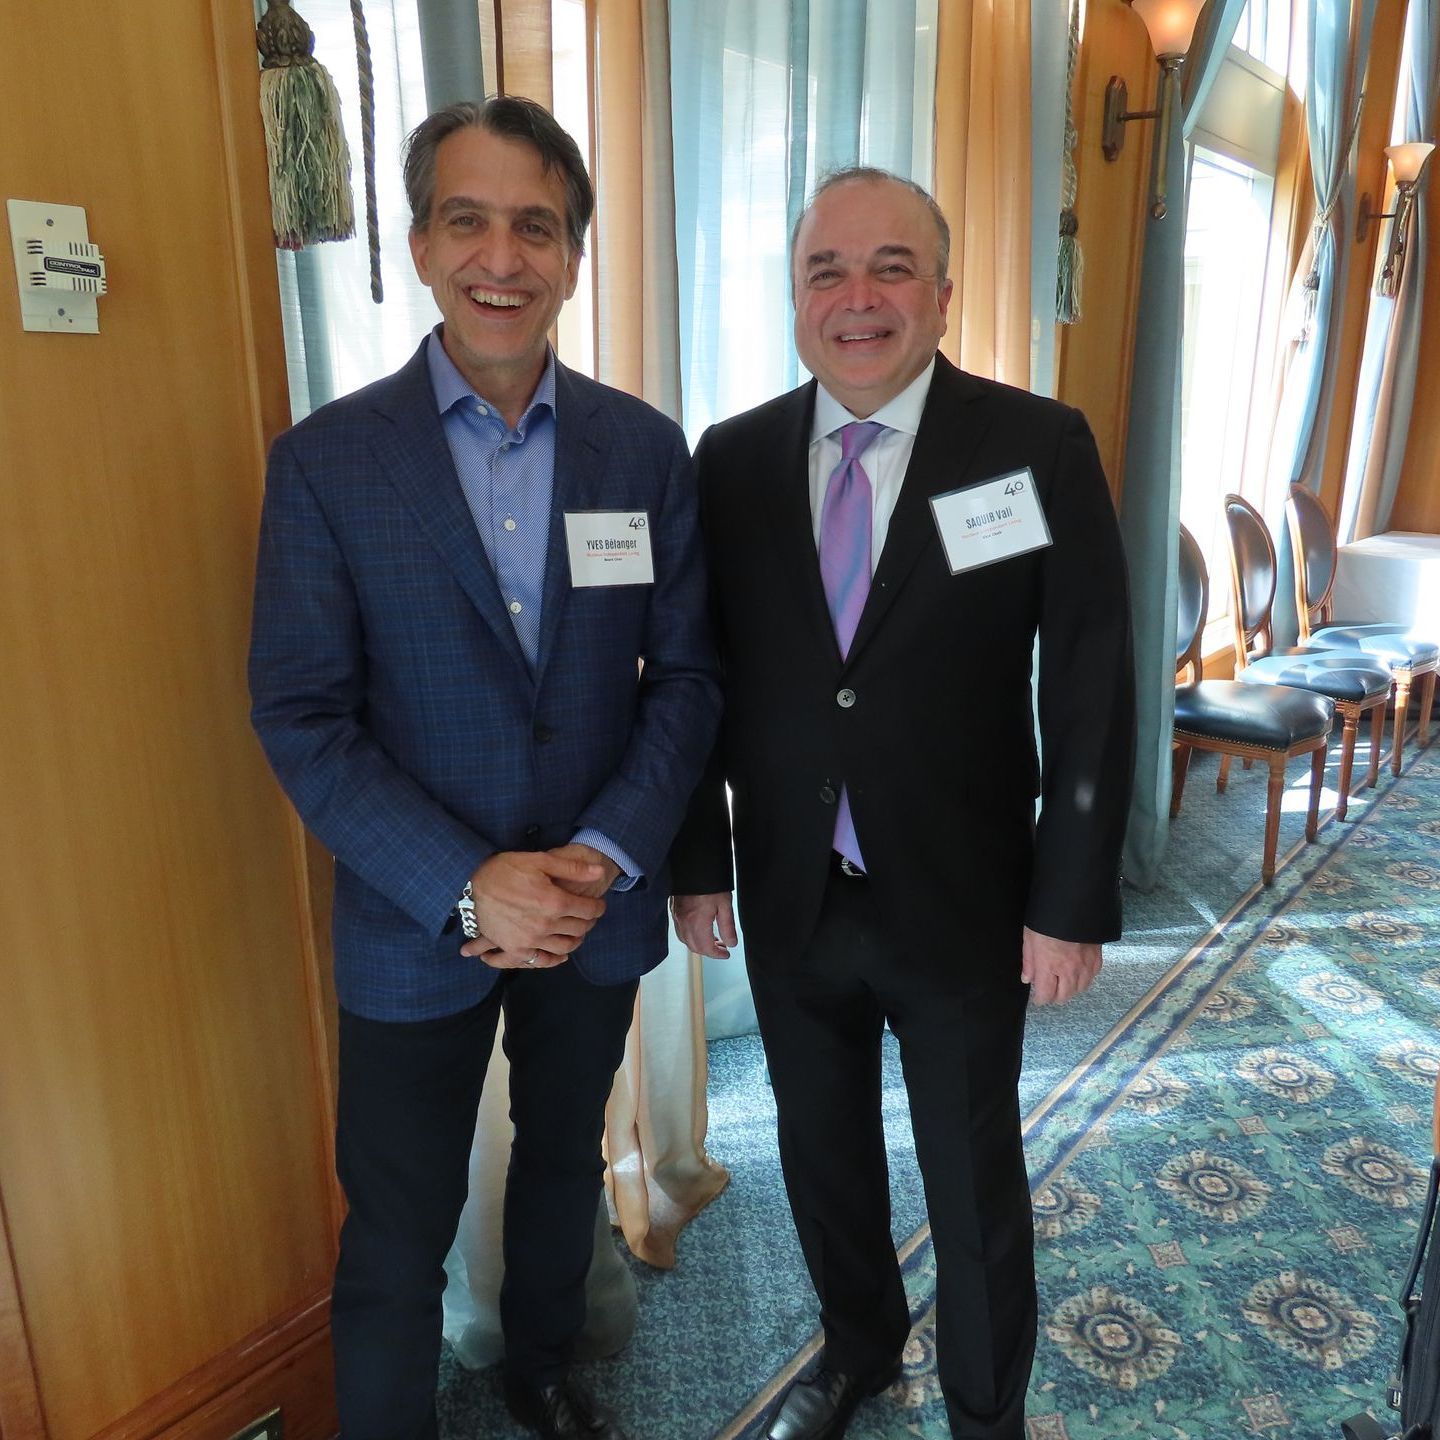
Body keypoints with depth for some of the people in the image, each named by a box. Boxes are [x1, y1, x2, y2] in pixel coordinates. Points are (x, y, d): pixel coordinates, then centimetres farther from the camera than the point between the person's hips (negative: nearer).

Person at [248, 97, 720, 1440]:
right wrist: (467, 882, -20)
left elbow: (687, 675, -3)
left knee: (564, 1164, 24)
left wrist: (604, 856, -16)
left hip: (596, 904, 3)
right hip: (414, 920, -2)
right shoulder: (325, 458, -9)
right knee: (398, 1230, 12)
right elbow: (301, 716, -11)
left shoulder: (647, 447, -3)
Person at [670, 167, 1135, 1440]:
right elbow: (702, 678, 2)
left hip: (961, 904, -2)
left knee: (975, 1185, 16)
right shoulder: (733, 461, -2)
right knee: (823, 1153, 23)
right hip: (791, 900, 3)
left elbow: (1091, 694, -9)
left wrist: (1073, 903, -9)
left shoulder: (1040, 449, -9)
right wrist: (699, 862, 3)